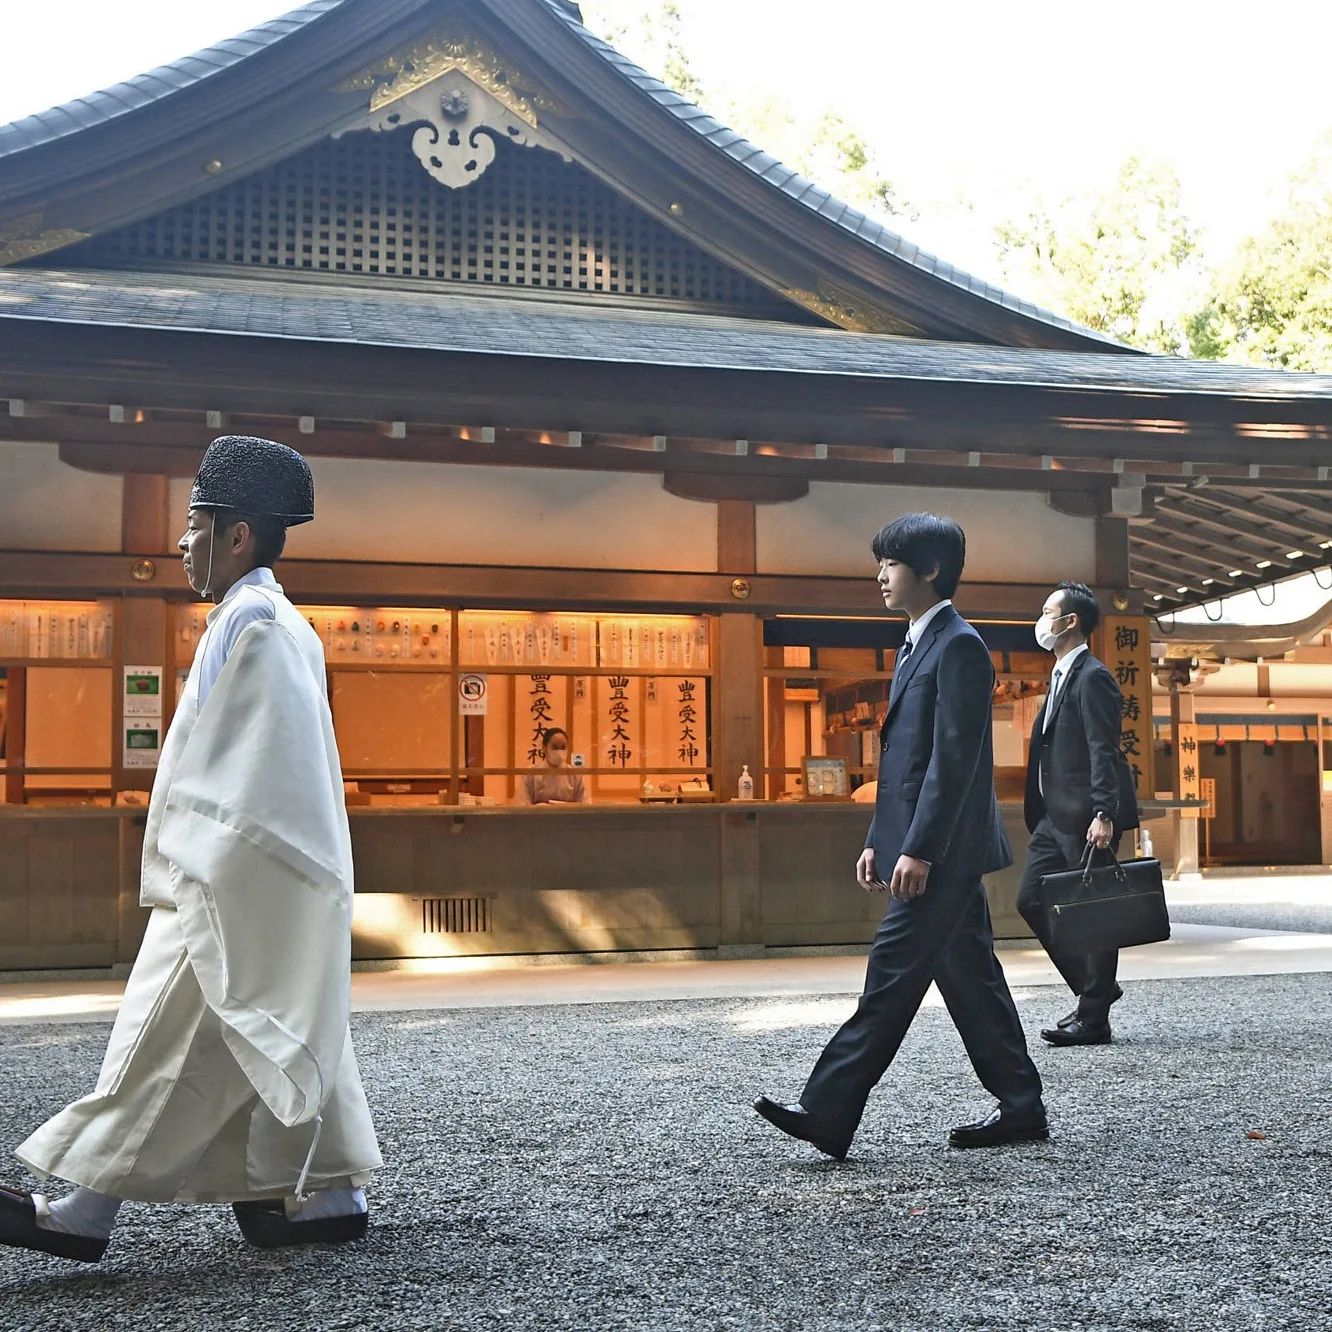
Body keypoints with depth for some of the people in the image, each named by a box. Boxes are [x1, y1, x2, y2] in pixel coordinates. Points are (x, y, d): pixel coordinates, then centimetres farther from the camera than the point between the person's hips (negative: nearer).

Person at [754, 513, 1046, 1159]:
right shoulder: (919, 645, 19)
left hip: (941, 849, -10)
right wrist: (878, 841, 18)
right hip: (927, 849, 10)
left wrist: (918, 849, -22)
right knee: (970, 977, 12)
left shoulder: (958, 646, -12)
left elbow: (954, 758, -19)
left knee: (891, 978, -9)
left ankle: (828, 1115, -7)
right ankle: (1021, 1109, 19)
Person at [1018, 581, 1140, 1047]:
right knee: (1031, 900, 9)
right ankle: (1093, 988, 18)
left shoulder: (1092, 678, -12)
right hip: (1055, 816, 10)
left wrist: (1103, 815, -26)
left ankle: (1094, 1018, 7)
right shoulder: (1062, 676, 18)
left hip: (1084, 817, -10)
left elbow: (1104, 751, -19)